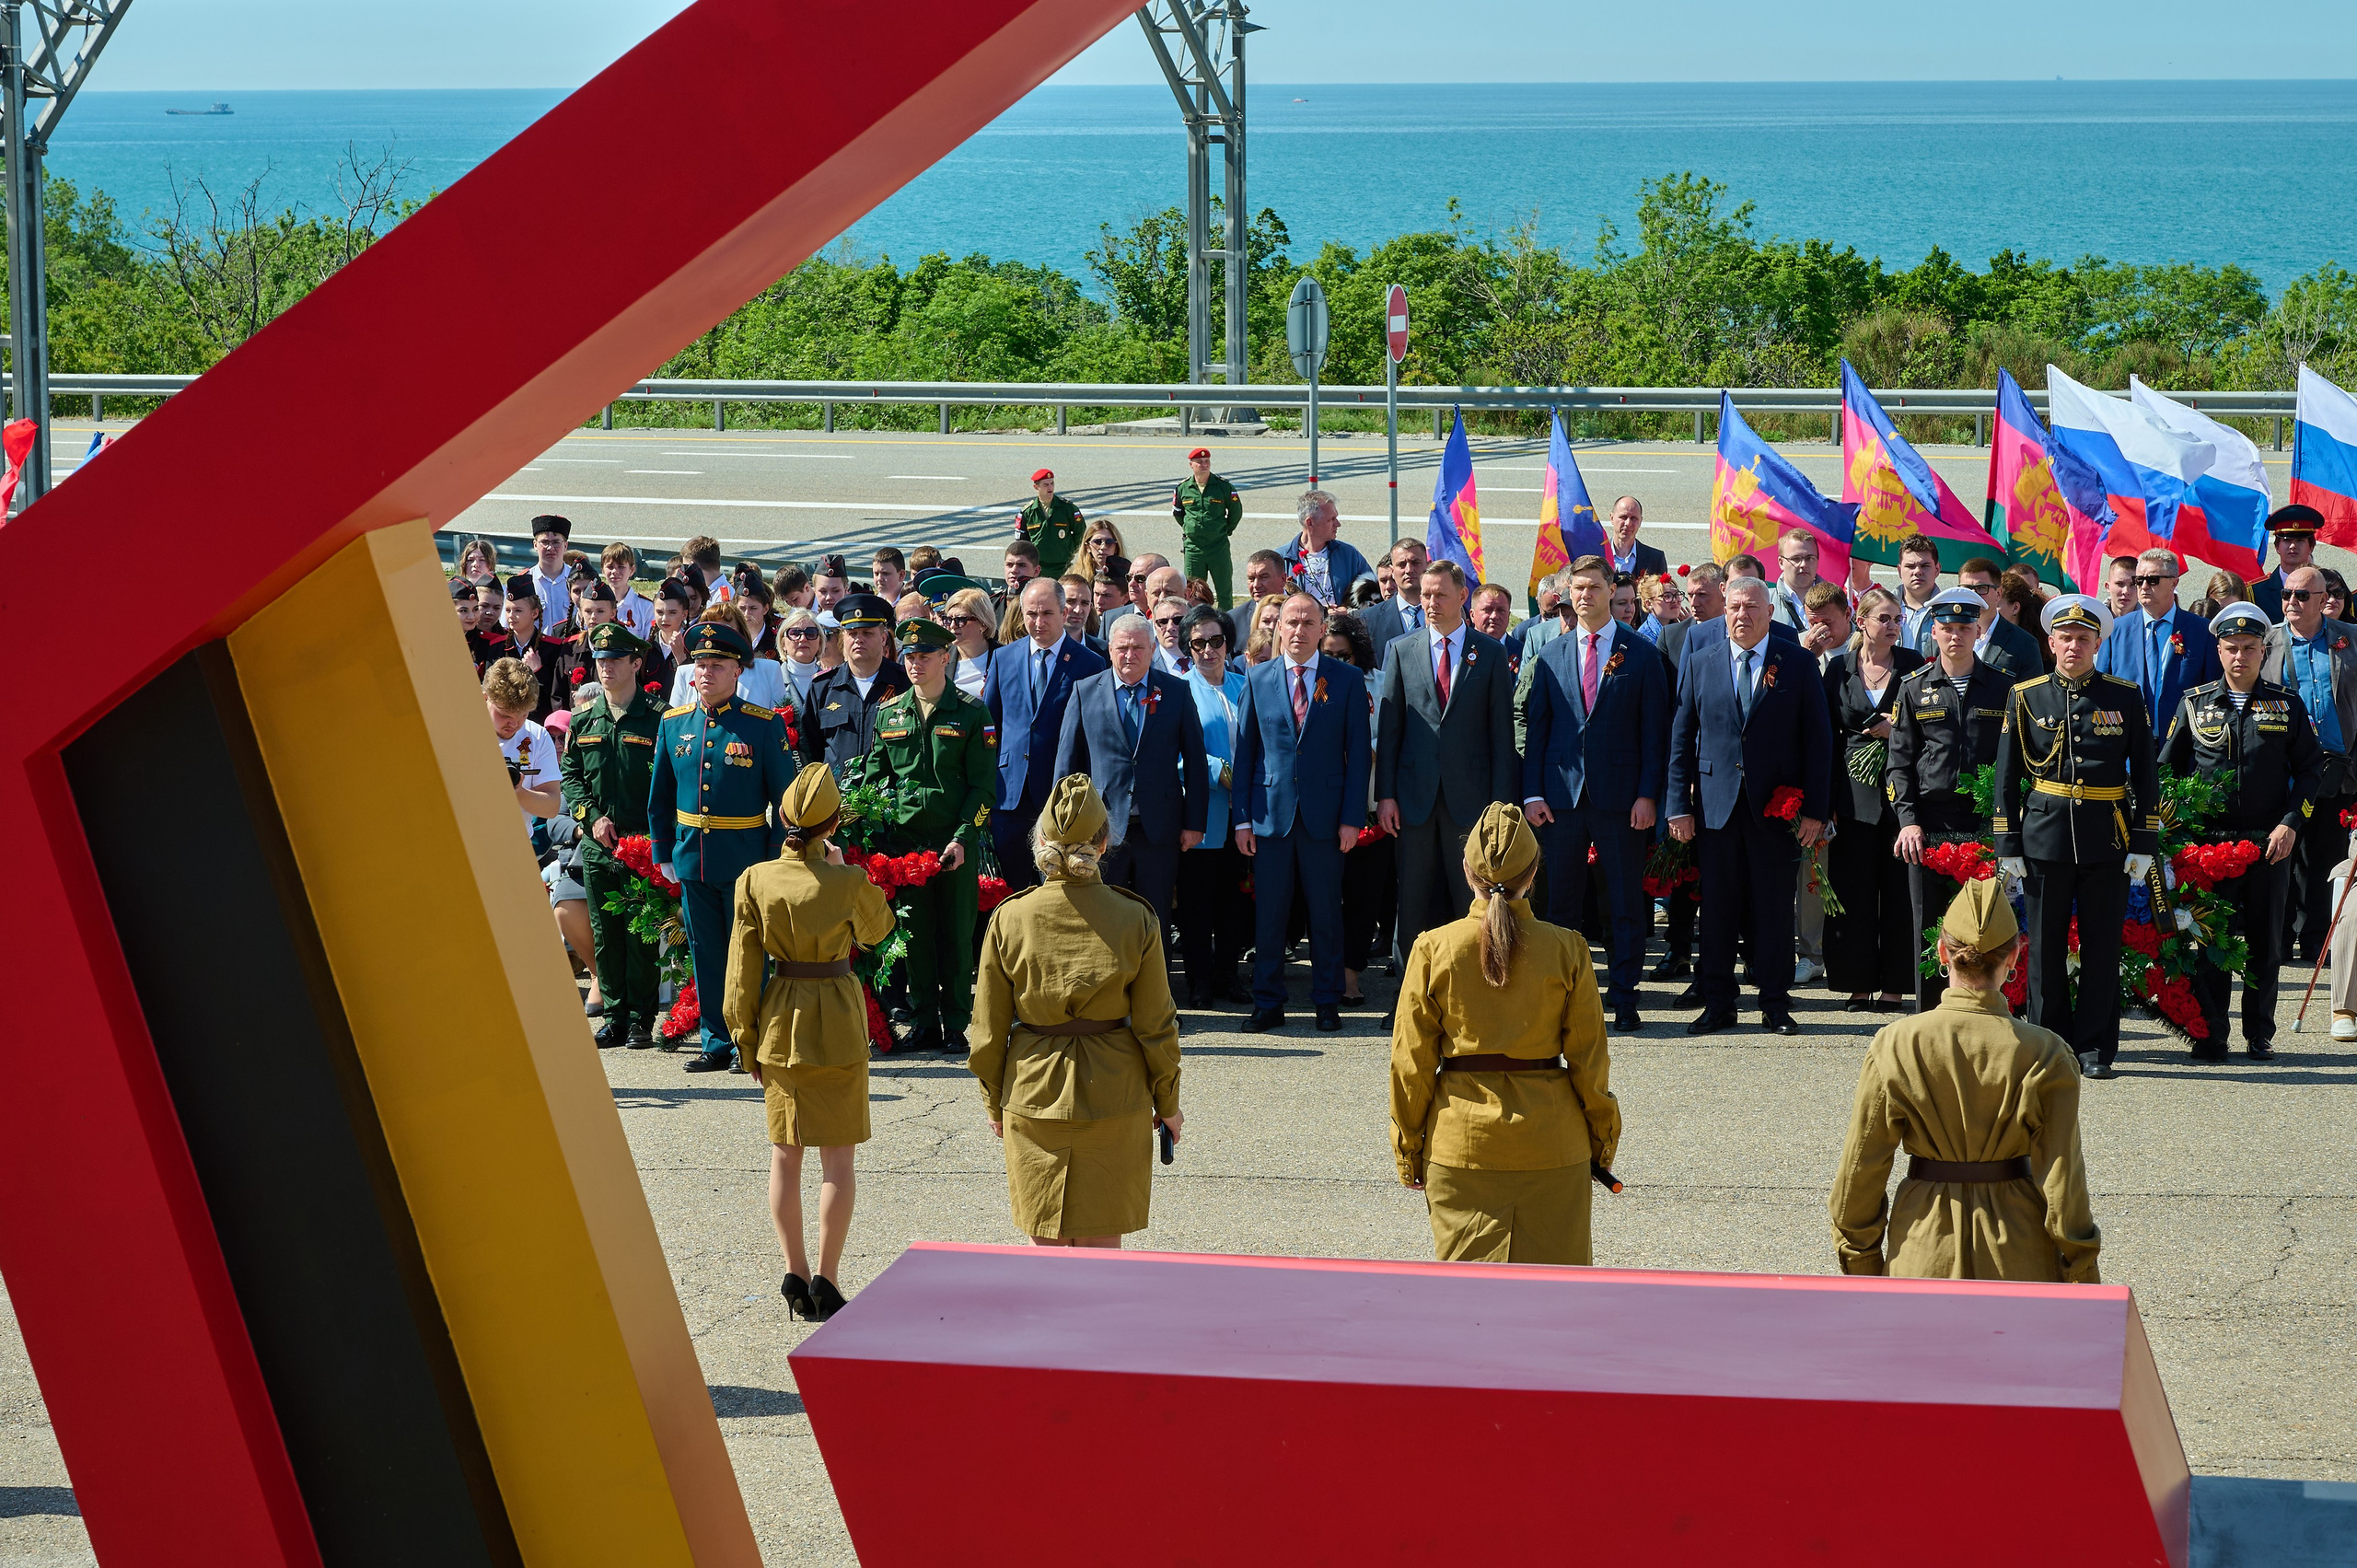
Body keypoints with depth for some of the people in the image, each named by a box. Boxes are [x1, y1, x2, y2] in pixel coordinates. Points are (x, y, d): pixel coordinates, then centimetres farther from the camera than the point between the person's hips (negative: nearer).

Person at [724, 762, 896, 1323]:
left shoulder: (756, 880, -7)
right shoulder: (848, 883, -15)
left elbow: (742, 967, -3)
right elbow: (877, 929, 7)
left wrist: (746, 1039, 7)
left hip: (780, 1024, 3)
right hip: (837, 1022, -3)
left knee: (785, 1153, 13)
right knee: (837, 1157, 5)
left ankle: (794, 1274, 14)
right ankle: (825, 1279, 3)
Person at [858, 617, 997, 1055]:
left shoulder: (972, 713, -1)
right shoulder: (889, 713, 9)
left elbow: (982, 786, -3)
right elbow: (874, 778, 14)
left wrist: (962, 838, -12)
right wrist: (877, 836, 2)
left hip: (956, 842, -3)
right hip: (904, 839, 3)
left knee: (956, 934, 2)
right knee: (915, 933, 5)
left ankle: (955, 1026, 10)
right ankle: (923, 1023, 14)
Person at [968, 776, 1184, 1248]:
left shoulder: (1009, 919, -10)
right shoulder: (1136, 921, -12)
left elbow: (989, 1030, -3)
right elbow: (1156, 1027, -5)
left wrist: (993, 1101, 12)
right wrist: (1167, 1102, 8)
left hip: (1033, 1097, 1)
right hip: (1114, 1097, 0)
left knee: (1045, 1242, 11)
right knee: (1101, 1243, 10)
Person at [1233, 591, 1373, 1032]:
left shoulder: (1347, 680, 2)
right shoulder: (1257, 679, 7)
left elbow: (1358, 752, 1)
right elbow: (1244, 751, 7)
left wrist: (1352, 817, -6)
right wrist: (1242, 818, 2)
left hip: (1325, 815, -1)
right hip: (1271, 813, 1)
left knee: (1326, 914, 5)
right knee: (1268, 914, 3)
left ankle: (1327, 1003, 16)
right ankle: (1268, 1004, 12)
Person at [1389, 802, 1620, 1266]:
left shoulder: (1433, 949, -5)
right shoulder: (1566, 950, -6)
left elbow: (1411, 1062, 0)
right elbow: (1588, 1058, 1)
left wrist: (1408, 1150, 11)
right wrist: (1602, 1141, 14)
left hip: (1460, 1139, 0)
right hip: (1550, 1140, 0)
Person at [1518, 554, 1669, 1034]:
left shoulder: (1641, 656, 3)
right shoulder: (1550, 657, 10)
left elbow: (1654, 730, 1)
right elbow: (1532, 727, 9)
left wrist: (1648, 794, -7)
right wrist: (1532, 792, 0)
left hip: (1620, 797, -2)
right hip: (1562, 796, 2)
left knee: (1627, 904, 1)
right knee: (1560, 901, 4)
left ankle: (1625, 1000, 7)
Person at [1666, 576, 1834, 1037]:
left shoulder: (1798, 663, 2)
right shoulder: (1700, 663, 8)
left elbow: (1818, 738, 1)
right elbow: (1682, 737, 8)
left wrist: (1815, 809, -5)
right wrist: (1679, 805, 1)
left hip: (1776, 808, -1)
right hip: (1716, 804, 2)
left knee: (1775, 909, 3)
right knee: (1717, 908, 4)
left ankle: (1775, 1004, 11)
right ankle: (1717, 1003, 12)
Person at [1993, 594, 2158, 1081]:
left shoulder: (2125, 697, 5)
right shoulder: (2026, 697, 5)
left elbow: (2145, 775, 6)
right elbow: (2006, 777, 6)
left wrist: (2143, 844, -1)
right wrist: (2007, 847, 1)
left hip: (2107, 838, 0)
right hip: (2044, 835, 0)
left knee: (2102, 948, 3)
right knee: (2046, 948, 4)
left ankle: (2094, 1049, 10)